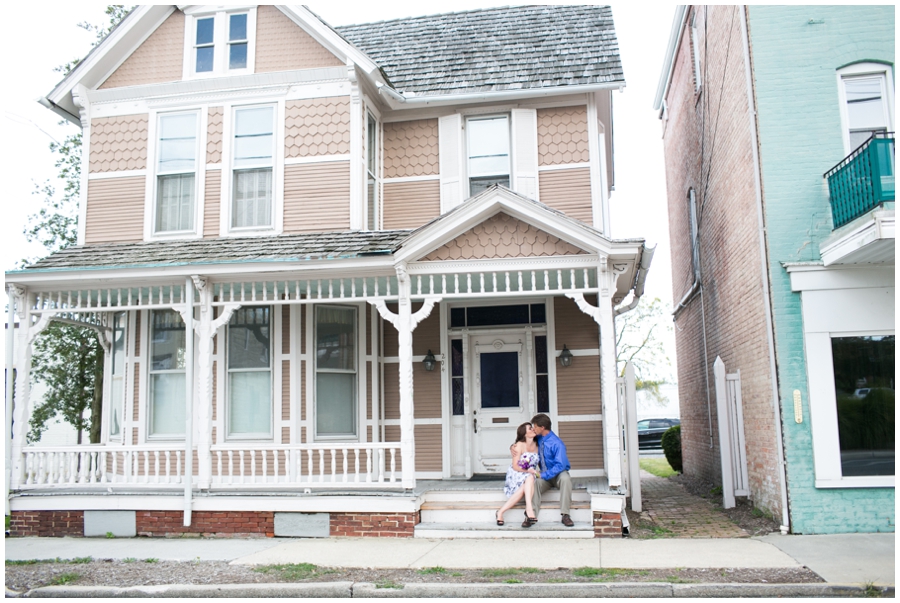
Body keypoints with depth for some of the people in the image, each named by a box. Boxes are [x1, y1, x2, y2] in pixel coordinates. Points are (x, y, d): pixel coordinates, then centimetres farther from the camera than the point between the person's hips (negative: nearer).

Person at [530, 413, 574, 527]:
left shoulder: (556, 443, -18)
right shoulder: (538, 439, 2)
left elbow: (560, 465, -24)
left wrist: (544, 475, -27)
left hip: (558, 474, -4)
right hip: (544, 476, 4)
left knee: (565, 478, -38)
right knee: (534, 482, -29)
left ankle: (565, 515, -35)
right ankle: (532, 515, -31)